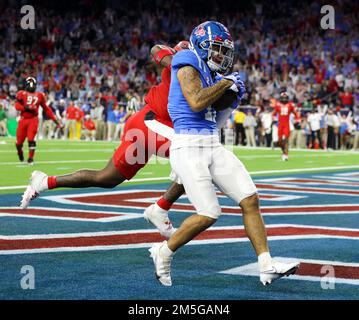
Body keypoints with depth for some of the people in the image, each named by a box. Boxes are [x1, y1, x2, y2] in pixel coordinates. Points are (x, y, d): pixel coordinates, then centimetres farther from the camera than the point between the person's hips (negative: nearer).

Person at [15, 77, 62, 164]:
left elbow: (46, 109, 15)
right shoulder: (22, 94, 4)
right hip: (23, 119, 0)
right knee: (19, 141, 4)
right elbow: (17, 105, -7)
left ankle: (30, 158, -1)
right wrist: (26, 108, -23)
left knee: (31, 139, -14)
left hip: (33, 120, 0)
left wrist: (55, 119, 12)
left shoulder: (39, 95, 11)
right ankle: (20, 153, 36)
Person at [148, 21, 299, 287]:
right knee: (209, 214, -12)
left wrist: (232, 93, 17)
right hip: (189, 147, -9)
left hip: (213, 147, 9)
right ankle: (164, 252, 10)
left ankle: (267, 267, -1)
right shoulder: (188, 67, -7)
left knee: (250, 199, -2)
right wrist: (226, 83, -10)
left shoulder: (206, 71, 18)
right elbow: (196, 103, -22)